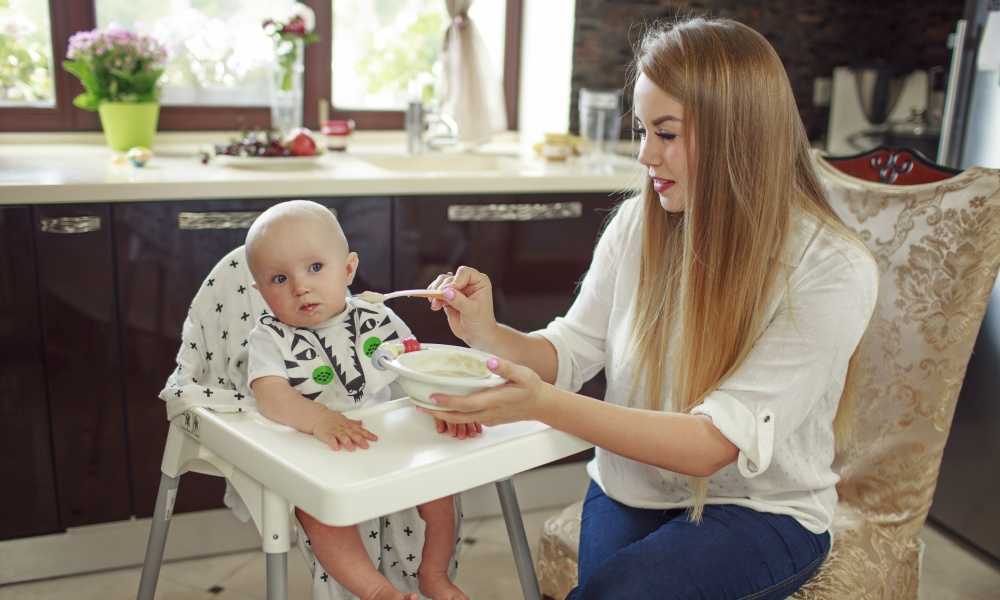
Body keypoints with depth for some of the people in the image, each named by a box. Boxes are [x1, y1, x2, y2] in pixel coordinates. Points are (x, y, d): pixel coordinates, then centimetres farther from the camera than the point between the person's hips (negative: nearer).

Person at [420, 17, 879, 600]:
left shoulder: (832, 272, -18)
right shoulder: (641, 221, -5)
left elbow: (717, 444, -24)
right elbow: (571, 352, 0)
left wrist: (544, 405, -33)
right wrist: (487, 333, -21)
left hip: (761, 508, -3)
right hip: (633, 484, 3)